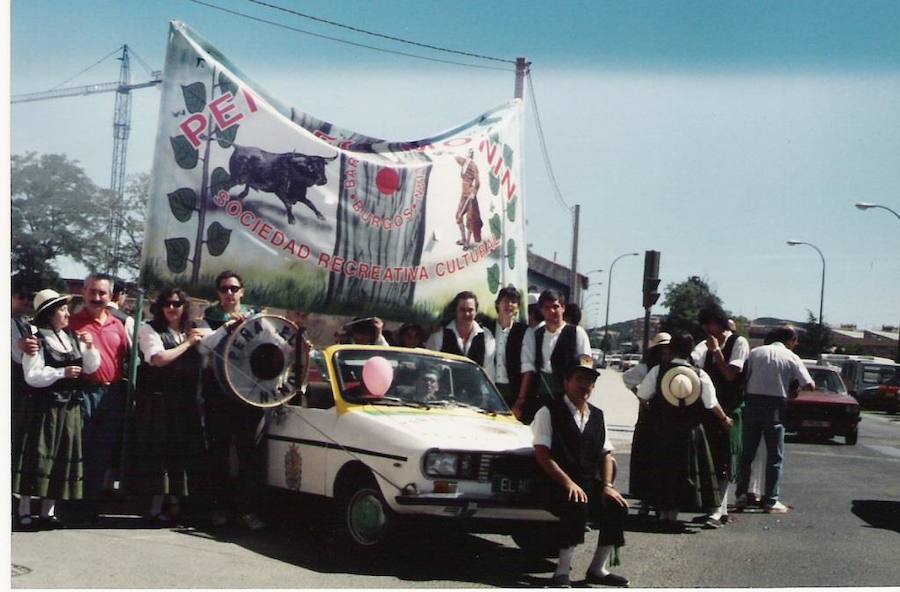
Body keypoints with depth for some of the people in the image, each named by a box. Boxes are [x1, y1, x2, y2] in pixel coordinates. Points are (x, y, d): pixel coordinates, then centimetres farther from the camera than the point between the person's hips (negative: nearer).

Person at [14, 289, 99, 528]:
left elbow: (91, 367, 11)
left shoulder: (72, 337, 9)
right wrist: (62, 372, -18)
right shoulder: (38, 340, -8)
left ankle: (48, 510, 18)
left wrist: (89, 347, -5)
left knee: (64, 457, 9)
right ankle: (24, 510, 5)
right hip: (45, 407, -6)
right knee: (38, 457, -3)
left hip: (70, 407, 6)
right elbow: (32, 376, -15)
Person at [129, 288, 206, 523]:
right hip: (158, 400, -5)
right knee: (159, 453, -3)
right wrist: (187, 344, -7)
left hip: (185, 402, 5)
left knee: (182, 451, 6)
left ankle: (174, 503, 17)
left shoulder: (192, 331, 15)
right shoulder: (150, 329, -1)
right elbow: (158, 358, -17)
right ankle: (157, 507, 3)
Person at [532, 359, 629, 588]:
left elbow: (606, 455, 15)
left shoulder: (597, 416, 16)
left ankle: (597, 569, -1)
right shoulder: (549, 412, -3)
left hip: (590, 484, 6)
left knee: (618, 507, -17)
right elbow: (542, 454, -12)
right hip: (557, 486, -6)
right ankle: (562, 571, -23)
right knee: (577, 506, -35)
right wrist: (568, 482, -22)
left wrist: (606, 486, -3)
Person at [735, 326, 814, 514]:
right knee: (775, 455, 5)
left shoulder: (755, 353, 6)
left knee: (747, 452, 13)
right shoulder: (791, 358, -1)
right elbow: (809, 386, -5)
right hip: (775, 405, -3)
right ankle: (771, 500, 4)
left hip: (752, 402, 3)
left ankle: (741, 494, 15)